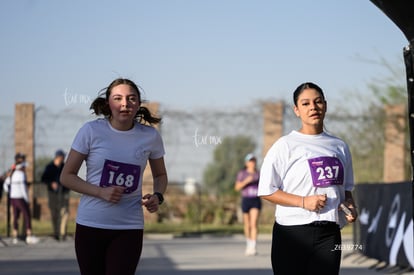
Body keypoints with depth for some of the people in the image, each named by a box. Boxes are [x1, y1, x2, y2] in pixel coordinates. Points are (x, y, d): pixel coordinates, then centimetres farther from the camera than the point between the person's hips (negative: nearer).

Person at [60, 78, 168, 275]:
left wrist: (157, 196, -6)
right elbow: (67, 176, -2)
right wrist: (101, 192, -16)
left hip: (129, 228, 0)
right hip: (90, 225, 0)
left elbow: (160, 175, 16)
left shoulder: (150, 136, 0)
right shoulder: (91, 131, -7)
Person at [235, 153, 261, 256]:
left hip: (256, 201, 0)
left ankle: (253, 248, -21)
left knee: (254, 224, -14)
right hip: (246, 200, 0)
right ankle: (248, 244, 33)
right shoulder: (242, 173, 2)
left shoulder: (258, 173, 8)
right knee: (247, 225, 10)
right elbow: (237, 187, -6)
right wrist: (246, 181, -20)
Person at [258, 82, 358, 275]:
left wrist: (349, 205, 2)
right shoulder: (285, 145, -2)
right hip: (292, 232, -4)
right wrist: (303, 202, -17)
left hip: (329, 233, 4)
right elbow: (266, 191, -6)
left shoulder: (339, 147, 13)